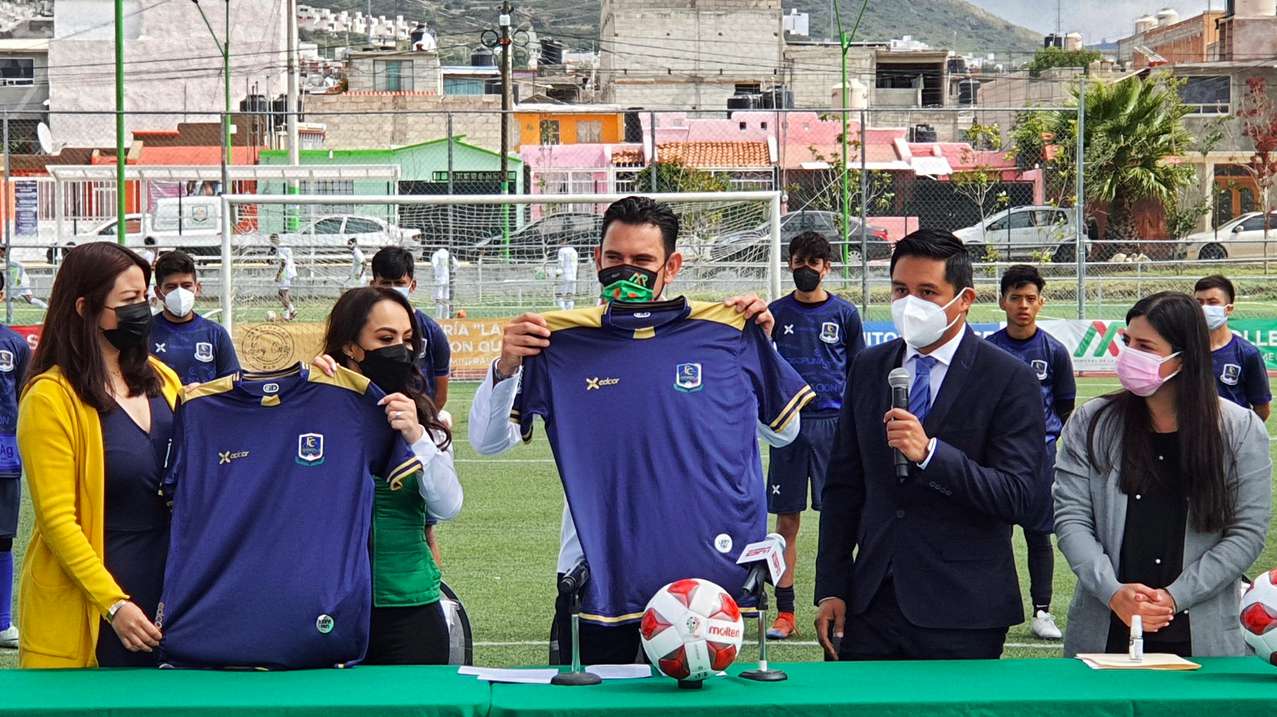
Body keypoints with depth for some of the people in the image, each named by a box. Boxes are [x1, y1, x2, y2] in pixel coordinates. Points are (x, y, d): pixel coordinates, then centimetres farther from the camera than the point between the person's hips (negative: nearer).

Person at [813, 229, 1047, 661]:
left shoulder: (1009, 379, -5)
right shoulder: (868, 368, 11)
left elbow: (1023, 499, -13)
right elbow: (843, 485, 14)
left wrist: (930, 452, -24)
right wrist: (830, 589, 7)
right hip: (872, 606, 4)